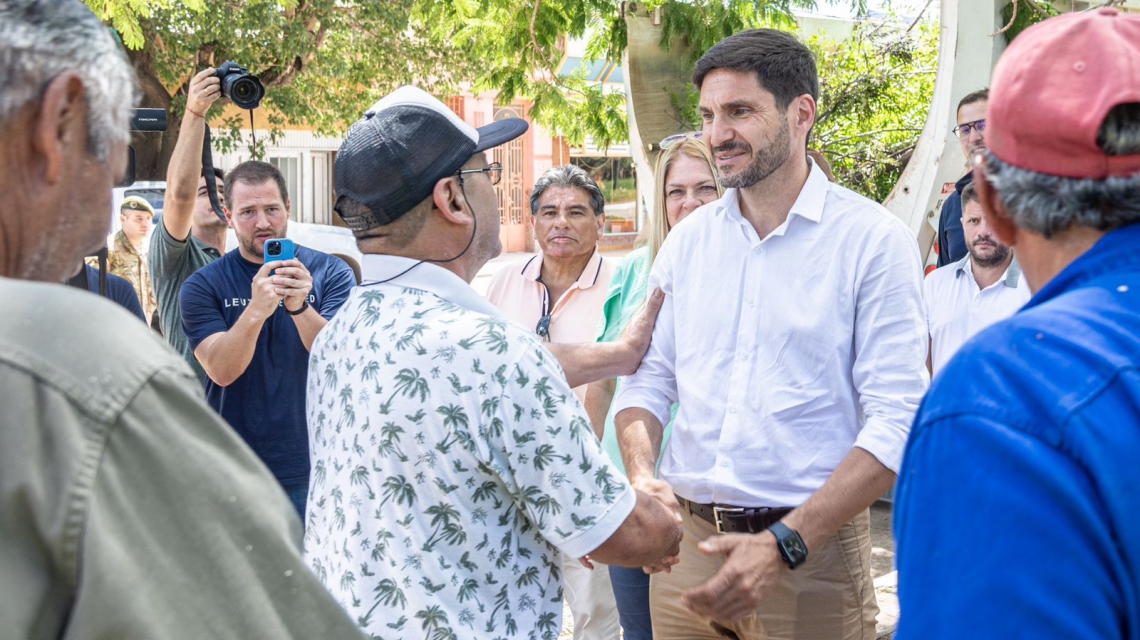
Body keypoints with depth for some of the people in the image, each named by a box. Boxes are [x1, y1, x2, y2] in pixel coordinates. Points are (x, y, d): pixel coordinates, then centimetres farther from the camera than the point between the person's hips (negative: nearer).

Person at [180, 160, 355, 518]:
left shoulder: (330, 272, -1)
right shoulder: (203, 286, -1)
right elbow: (221, 371, -14)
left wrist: (301, 307, -30)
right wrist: (255, 311, -31)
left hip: (313, 467, 0)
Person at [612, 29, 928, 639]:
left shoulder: (873, 239, -8)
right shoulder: (688, 239, 6)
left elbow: (897, 419, -14)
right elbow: (647, 378, 8)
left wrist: (784, 545, -21)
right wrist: (641, 477, -12)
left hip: (812, 544, -4)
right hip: (684, 538, 4)